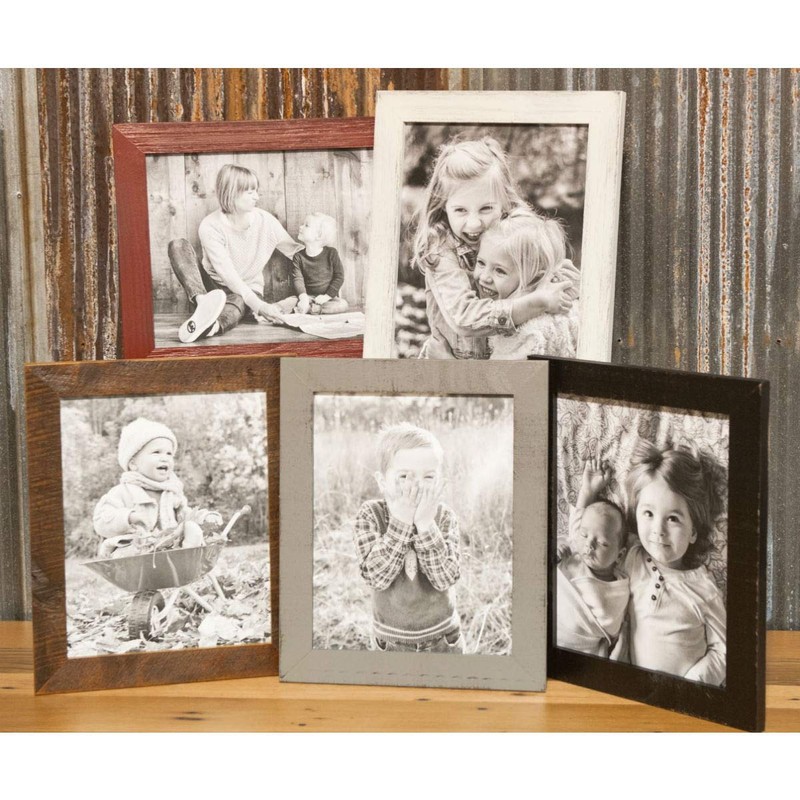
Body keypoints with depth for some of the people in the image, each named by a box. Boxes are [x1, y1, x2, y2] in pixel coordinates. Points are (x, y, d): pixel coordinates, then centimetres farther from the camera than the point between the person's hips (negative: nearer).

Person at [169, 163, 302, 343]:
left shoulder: (266, 221, -10)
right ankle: (204, 303, -51)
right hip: (212, 286, 0)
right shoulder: (210, 226, -18)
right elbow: (227, 273, -27)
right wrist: (258, 305, -39)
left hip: (248, 292, 0)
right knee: (178, 246, -25)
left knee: (237, 302, -39)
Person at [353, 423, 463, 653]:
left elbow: (445, 578, -24)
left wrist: (425, 524, -32)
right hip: (391, 640, -1)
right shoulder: (370, 516, -15)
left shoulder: (445, 517, -13)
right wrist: (400, 521, -32)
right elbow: (376, 576, -26)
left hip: (443, 637, 1)